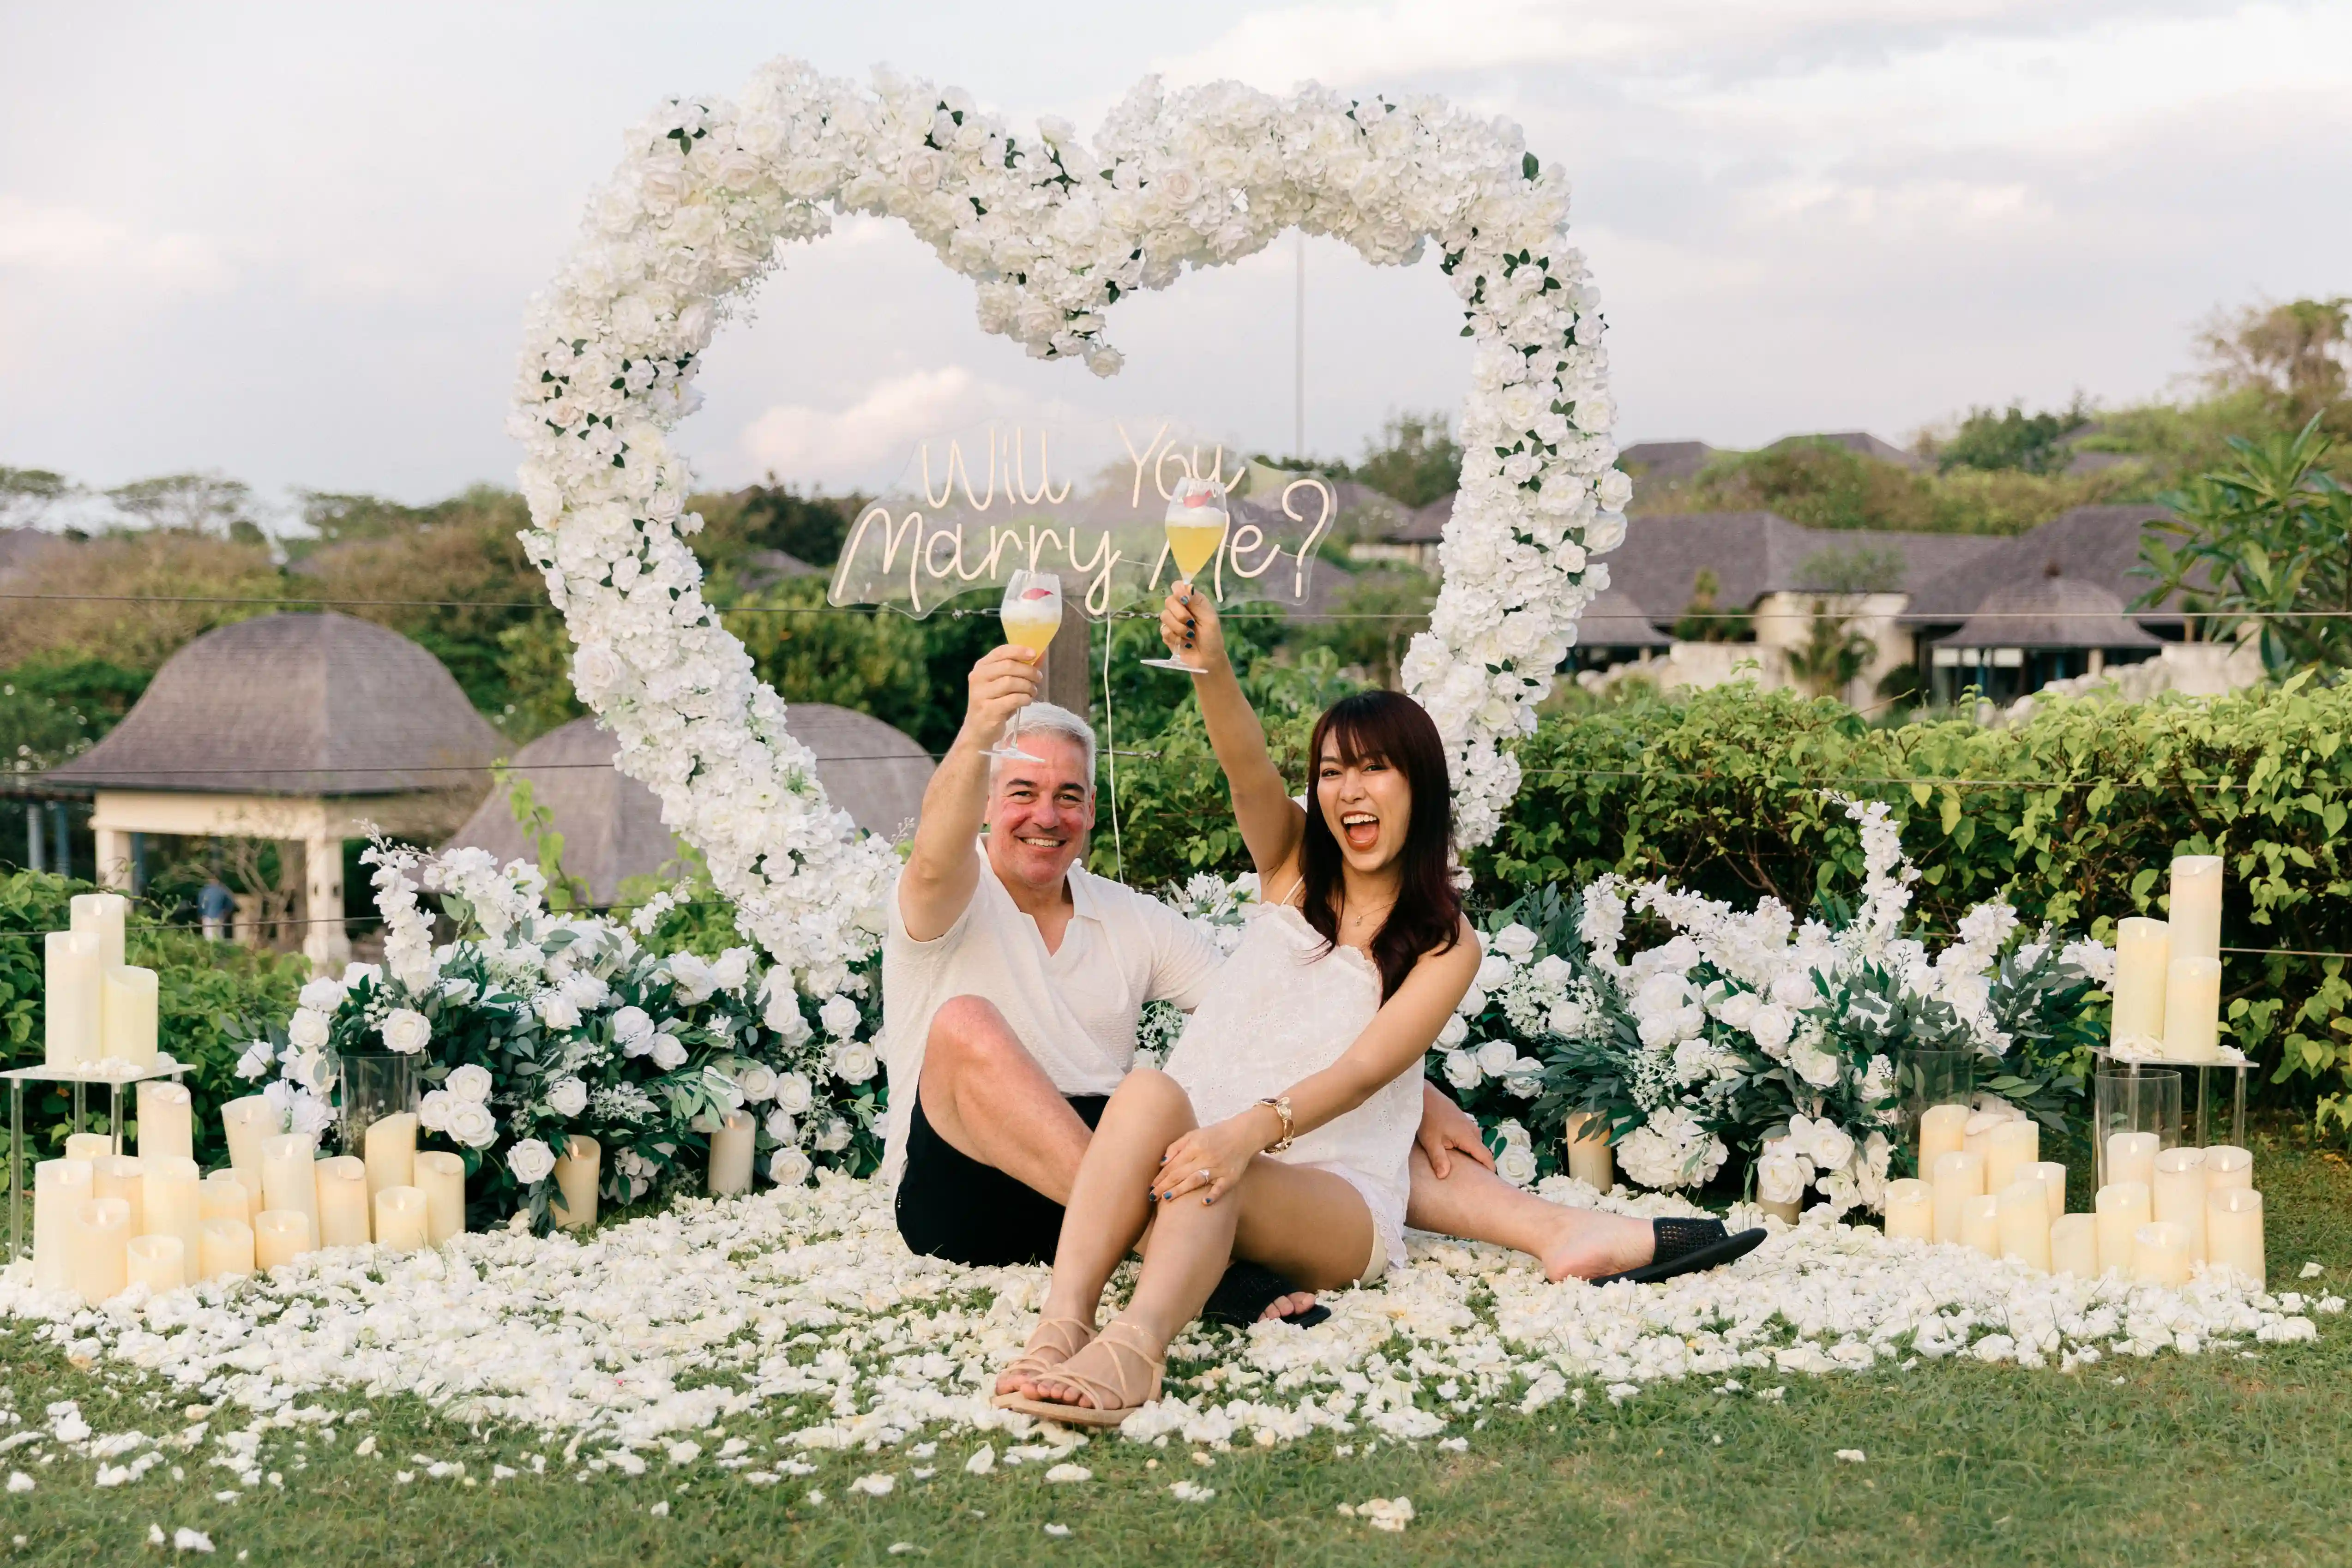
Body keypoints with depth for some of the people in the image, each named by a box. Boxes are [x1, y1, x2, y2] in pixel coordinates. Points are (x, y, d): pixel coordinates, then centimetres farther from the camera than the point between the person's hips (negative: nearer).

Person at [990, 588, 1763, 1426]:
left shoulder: (1446, 945, 5)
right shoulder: (1293, 862, 15)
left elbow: (1361, 1072, -12)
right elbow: (1248, 766, -8)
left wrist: (1254, 1129, -32)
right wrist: (1210, 667, -31)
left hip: (1338, 1202, -2)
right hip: (1213, 1144, 2)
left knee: (1217, 1182, -37)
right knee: (1150, 1089, -33)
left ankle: (1133, 1348, -68)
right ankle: (1060, 1328, -55)